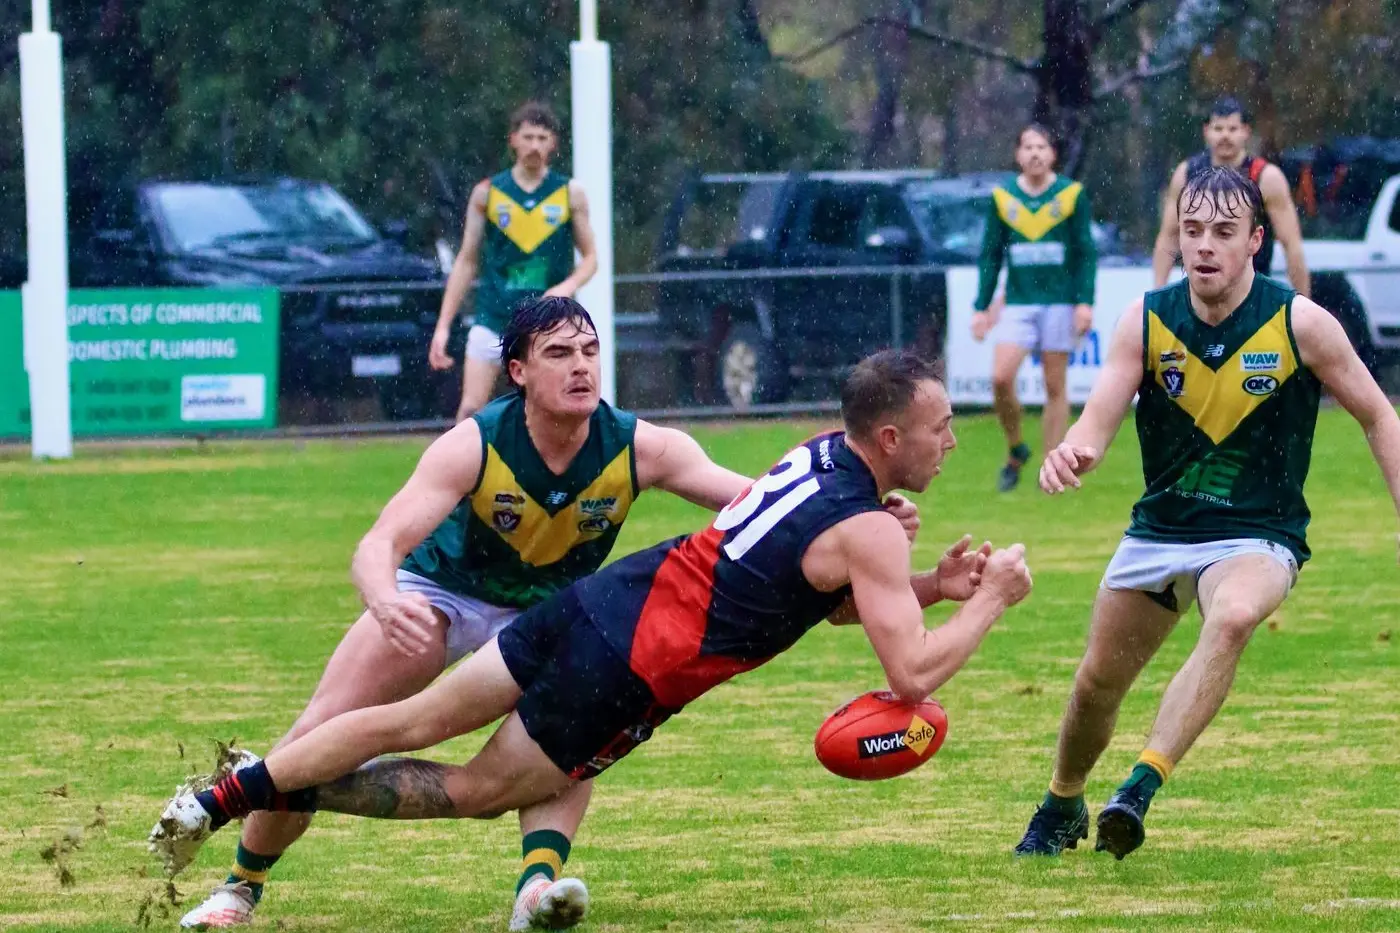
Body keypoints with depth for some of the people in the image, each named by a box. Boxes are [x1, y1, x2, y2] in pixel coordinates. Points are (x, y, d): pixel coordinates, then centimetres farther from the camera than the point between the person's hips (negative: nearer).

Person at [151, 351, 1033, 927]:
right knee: (478, 790, 10)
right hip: (629, 672, -7)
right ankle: (263, 798, 3)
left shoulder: (822, 449, 12)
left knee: (413, 723, 11)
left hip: (598, 599, 7)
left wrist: (932, 586, 13)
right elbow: (912, 676, -16)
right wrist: (989, 603, -3)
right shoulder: (869, 532, -13)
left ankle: (215, 801, 5)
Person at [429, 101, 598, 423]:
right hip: (492, 320, 0)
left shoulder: (570, 194, 3)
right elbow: (466, 261, 7)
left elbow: (590, 257, 9)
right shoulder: (487, 193, 3)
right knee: (470, 411, -11)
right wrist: (443, 325, 3)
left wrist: (569, 286, -14)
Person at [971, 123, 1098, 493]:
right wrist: (981, 306, 4)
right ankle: (1015, 450, 8)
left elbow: (1086, 252, 1)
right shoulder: (1002, 198, 5)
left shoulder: (1072, 194, 0)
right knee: (1001, 378, -14)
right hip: (1017, 304, 1)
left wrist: (1085, 302, -7)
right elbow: (990, 255, 9)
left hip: (1060, 302, -1)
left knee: (1055, 387, 1)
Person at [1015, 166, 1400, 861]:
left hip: (1258, 537, -4)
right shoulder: (1147, 321, -7)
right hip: (1160, 527, 4)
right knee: (1097, 682, 12)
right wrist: (1071, 453, -38)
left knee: (1232, 619, -37)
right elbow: (1097, 424, -13)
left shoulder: (1300, 323, -13)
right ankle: (1062, 809, 42)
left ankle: (1140, 789, -38)